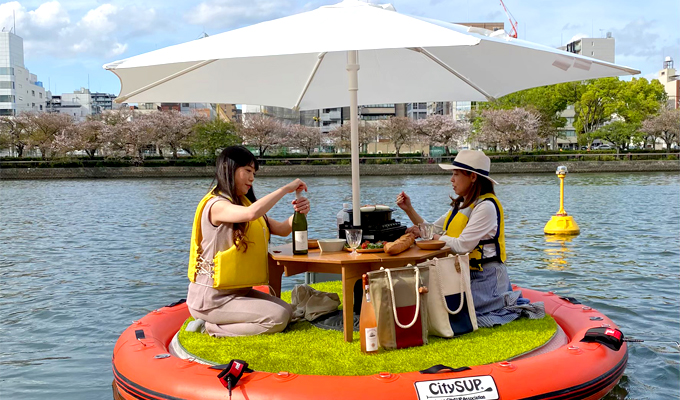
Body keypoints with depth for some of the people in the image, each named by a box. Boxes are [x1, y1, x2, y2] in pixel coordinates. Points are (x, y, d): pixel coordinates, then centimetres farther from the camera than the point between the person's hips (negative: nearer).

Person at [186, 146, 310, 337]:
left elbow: (281, 229, 7)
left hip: (237, 291, 9)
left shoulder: (244, 203, 13)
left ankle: (216, 324, 6)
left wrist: (298, 213, -15)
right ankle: (213, 327, -3)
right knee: (277, 318, -17)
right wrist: (286, 188, -27)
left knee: (287, 310, 2)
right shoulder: (216, 205, -17)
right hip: (212, 299, -9)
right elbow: (251, 213, -38)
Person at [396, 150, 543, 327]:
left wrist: (433, 236, -12)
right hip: (466, 274, 10)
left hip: (486, 277, -9)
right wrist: (409, 209, 5)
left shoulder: (486, 206, -15)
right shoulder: (461, 205, 15)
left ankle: (508, 303, -3)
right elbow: (434, 230, 12)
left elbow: (463, 246, -21)